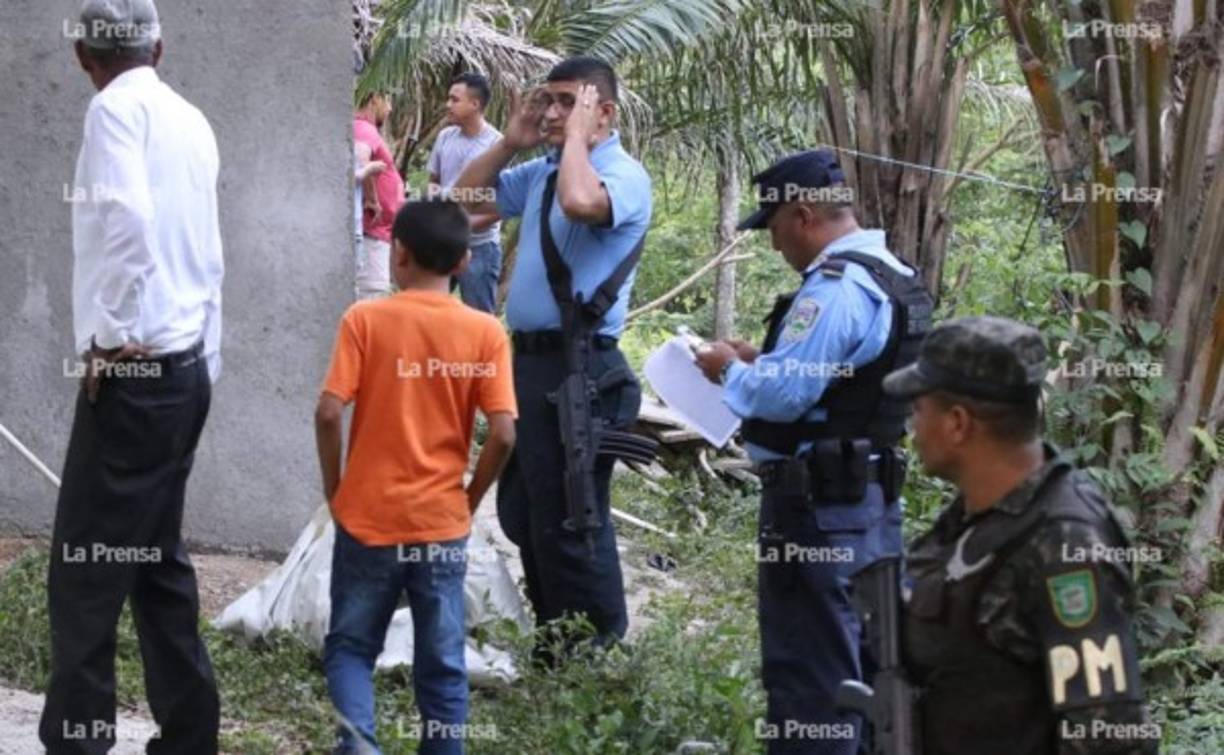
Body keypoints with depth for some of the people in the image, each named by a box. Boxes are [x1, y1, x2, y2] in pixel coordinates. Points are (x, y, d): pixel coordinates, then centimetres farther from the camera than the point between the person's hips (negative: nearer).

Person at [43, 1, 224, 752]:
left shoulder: (118, 107, -9)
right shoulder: (192, 120, 13)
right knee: (157, 559, 14)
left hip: (134, 370, -8)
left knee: (85, 574, -4)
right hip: (186, 365, 8)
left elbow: (126, 218, -24)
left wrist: (110, 335, -15)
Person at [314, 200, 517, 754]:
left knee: (350, 646, 13)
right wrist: (469, 499, 6)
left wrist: (334, 490, 2)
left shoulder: (365, 319, -7)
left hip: (368, 517, -1)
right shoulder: (485, 333, -4)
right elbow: (503, 435, -9)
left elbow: (329, 414, -13)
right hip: (443, 524, 1)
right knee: (441, 662, 10)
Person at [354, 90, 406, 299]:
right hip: (371, 233, -10)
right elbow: (358, 158, -35)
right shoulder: (365, 130, -15)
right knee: (374, 297, -13)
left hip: (378, 232, 10)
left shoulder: (364, 129, 16)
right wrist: (372, 199, -26)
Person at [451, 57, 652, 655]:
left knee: (570, 521, -5)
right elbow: (466, 199, 22)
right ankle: (553, 650, 31)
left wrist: (577, 133, -19)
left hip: (578, 367, -10)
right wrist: (510, 142, 9)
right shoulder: (541, 173, 13)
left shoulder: (623, 175, -13)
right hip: (531, 358, 10)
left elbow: (579, 201, -35)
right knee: (524, 512, 19)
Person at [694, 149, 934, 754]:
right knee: (869, 663, 18)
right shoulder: (893, 278, 12)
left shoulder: (834, 288, -20)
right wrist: (761, 359, 13)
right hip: (873, 494, 10)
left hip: (821, 505, -10)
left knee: (809, 668, -4)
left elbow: (783, 394, -24)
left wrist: (730, 370, -5)